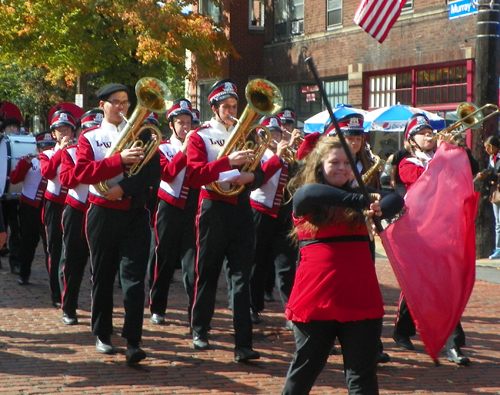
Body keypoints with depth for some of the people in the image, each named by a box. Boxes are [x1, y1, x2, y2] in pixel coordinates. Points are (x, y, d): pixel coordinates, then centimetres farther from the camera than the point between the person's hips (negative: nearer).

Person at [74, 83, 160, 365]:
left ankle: (133, 342, -12)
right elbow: (82, 172, -11)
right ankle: (103, 334, 22)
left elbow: (154, 172, -3)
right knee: (103, 275, 8)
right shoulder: (89, 138, 6)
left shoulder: (142, 134, 8)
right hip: (103, 213, 0)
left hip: (135, 214, 0)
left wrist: (124, 188, -17)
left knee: (134, 277, -8)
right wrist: (120, 160, -21)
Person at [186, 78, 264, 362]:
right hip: (214, 209, -3)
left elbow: (259, 174, 12)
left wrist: (251, 176, -11)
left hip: (242, 208, 3)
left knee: (242, 277, -4)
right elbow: (195, 174, -14)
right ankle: (200, 330, 27)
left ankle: (244, 344, -10)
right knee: (208, 272, 8)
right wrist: (228, 161, -25)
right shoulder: (201, 136, 1)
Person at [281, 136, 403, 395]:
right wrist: (362, 201, -34)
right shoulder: (304, 199, 1)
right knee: (305, 369, 10)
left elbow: (396, 200, -4)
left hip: (360, 296, 3)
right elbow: (311, 192, -24)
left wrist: (378, 210, -27)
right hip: (316, 296, -2)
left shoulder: (357, 195, 11)